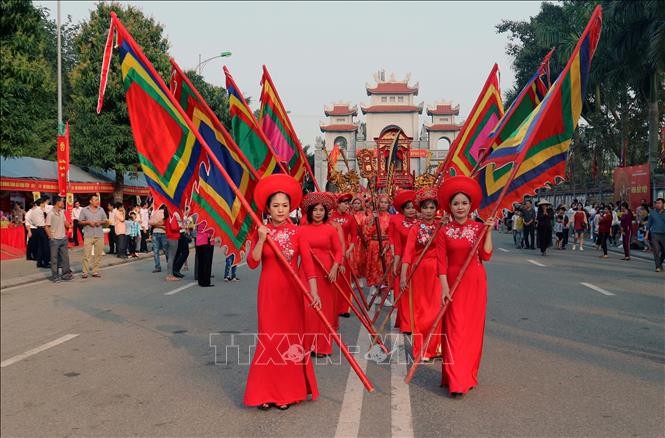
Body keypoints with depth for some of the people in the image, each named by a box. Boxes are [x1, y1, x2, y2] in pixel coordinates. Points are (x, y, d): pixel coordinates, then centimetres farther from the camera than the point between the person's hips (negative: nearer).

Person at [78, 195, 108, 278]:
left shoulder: (101, 210, 10)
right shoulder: (84, 210, 2)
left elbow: (106, 221, 12)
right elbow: (80, 222, 3)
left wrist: (100, 222, -7)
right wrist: (88, 222, -12)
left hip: (99, 236, 3)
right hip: (88, 236, -3)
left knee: (98, 254, 3)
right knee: (86, 254, -5)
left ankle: (95, 271, 11)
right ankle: (85, 272, 1)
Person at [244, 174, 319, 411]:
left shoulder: (297, 232, -4)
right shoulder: (261, 231, 0)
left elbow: (308, 264, -12)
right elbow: (252, 263, -7)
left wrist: (314, 292, -24)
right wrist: (261, 240, -21)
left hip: (291, 291, 0)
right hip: (268, 291, 0)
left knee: (291, 338, 7)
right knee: (269, 338, 3)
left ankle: (289, 391, 20)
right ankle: (267, 391, 14)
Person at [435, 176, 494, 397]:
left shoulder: (478, 228, 3)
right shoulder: (444, 232, -2)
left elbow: (485, 255, -6)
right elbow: (441, 262, -6)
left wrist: (488, 231, -11)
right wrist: (444, 287, -15)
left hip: (475, 282, 2)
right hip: (453, 282, -2)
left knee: (473, 328, 8)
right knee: (455, 329, -5)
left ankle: (468, 374, 23)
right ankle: (456, 381, -4)